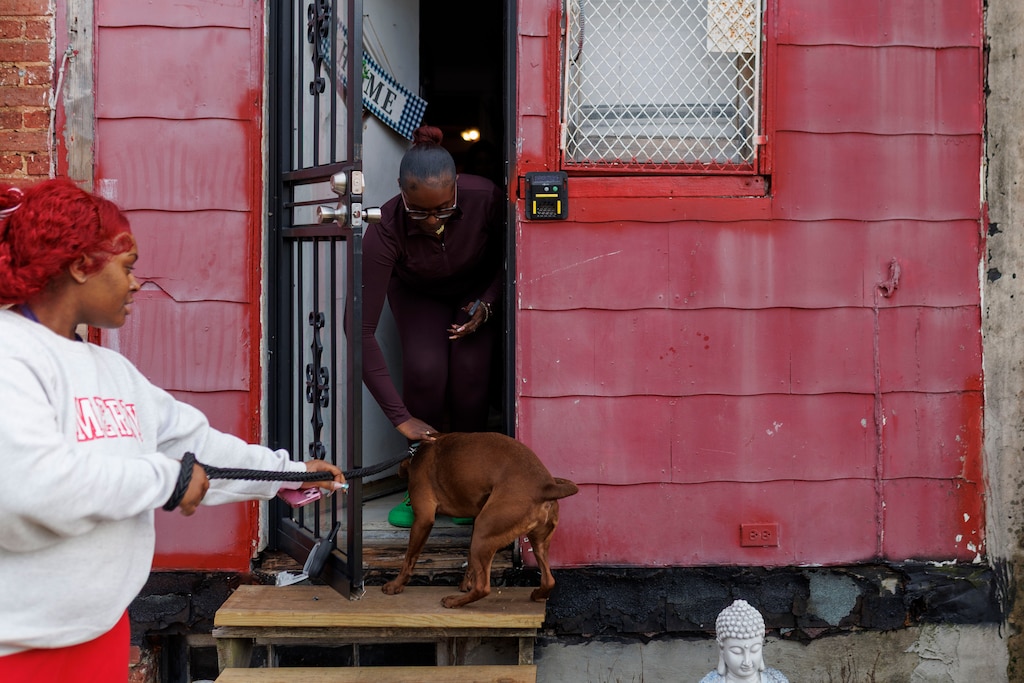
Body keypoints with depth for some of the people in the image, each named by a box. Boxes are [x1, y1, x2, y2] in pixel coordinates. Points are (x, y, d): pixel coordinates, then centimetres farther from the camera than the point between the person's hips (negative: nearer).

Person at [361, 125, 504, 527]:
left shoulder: (485, 198, -34)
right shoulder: (386, 230, -37)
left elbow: (507, 258, -10)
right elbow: (362, 328, -39)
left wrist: (487, 304, -26)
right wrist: (401, 418, -42)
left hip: (476, 291, 1)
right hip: (417, 295, -1)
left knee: (469, 369, -23)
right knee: (424, 369, -26)